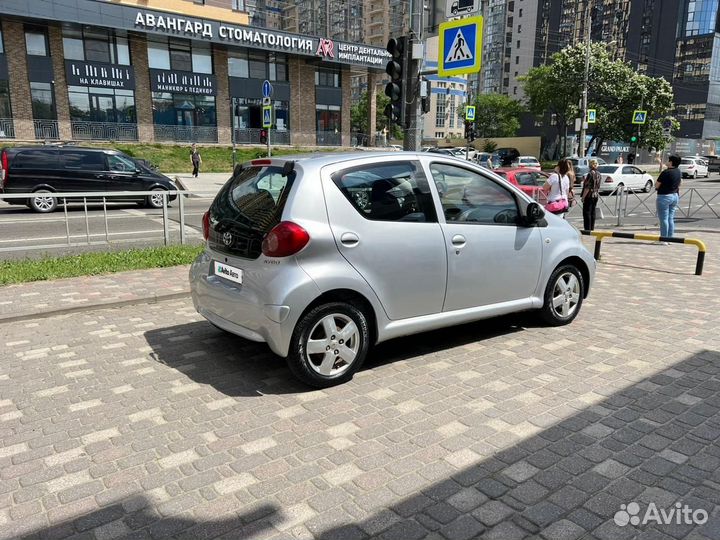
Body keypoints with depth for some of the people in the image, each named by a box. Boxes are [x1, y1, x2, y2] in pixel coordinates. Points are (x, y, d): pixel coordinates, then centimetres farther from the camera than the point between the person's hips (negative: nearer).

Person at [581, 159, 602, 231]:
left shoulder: (590, 174, -16)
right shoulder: (599, 174, 9)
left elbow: (587, 187, -19)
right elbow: (598, 187, 14)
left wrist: (583, 197, -16)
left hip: (589, 196, -8)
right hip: (596, 195, 8)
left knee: (587, 213, -3)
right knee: (593, 213, 13)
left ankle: (588, 229, -2)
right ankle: (592, 228, 18)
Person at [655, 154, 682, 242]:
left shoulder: (666, 172, -18)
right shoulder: (679, 172, 7)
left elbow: (656, 185, -14)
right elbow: (679, 184, 17)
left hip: (664, 197, -8)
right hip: (675, 196, 8)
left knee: (664, 219, -2)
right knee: (671, 218, 13)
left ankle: (664, 239, 0)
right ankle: (670, 238, 16)